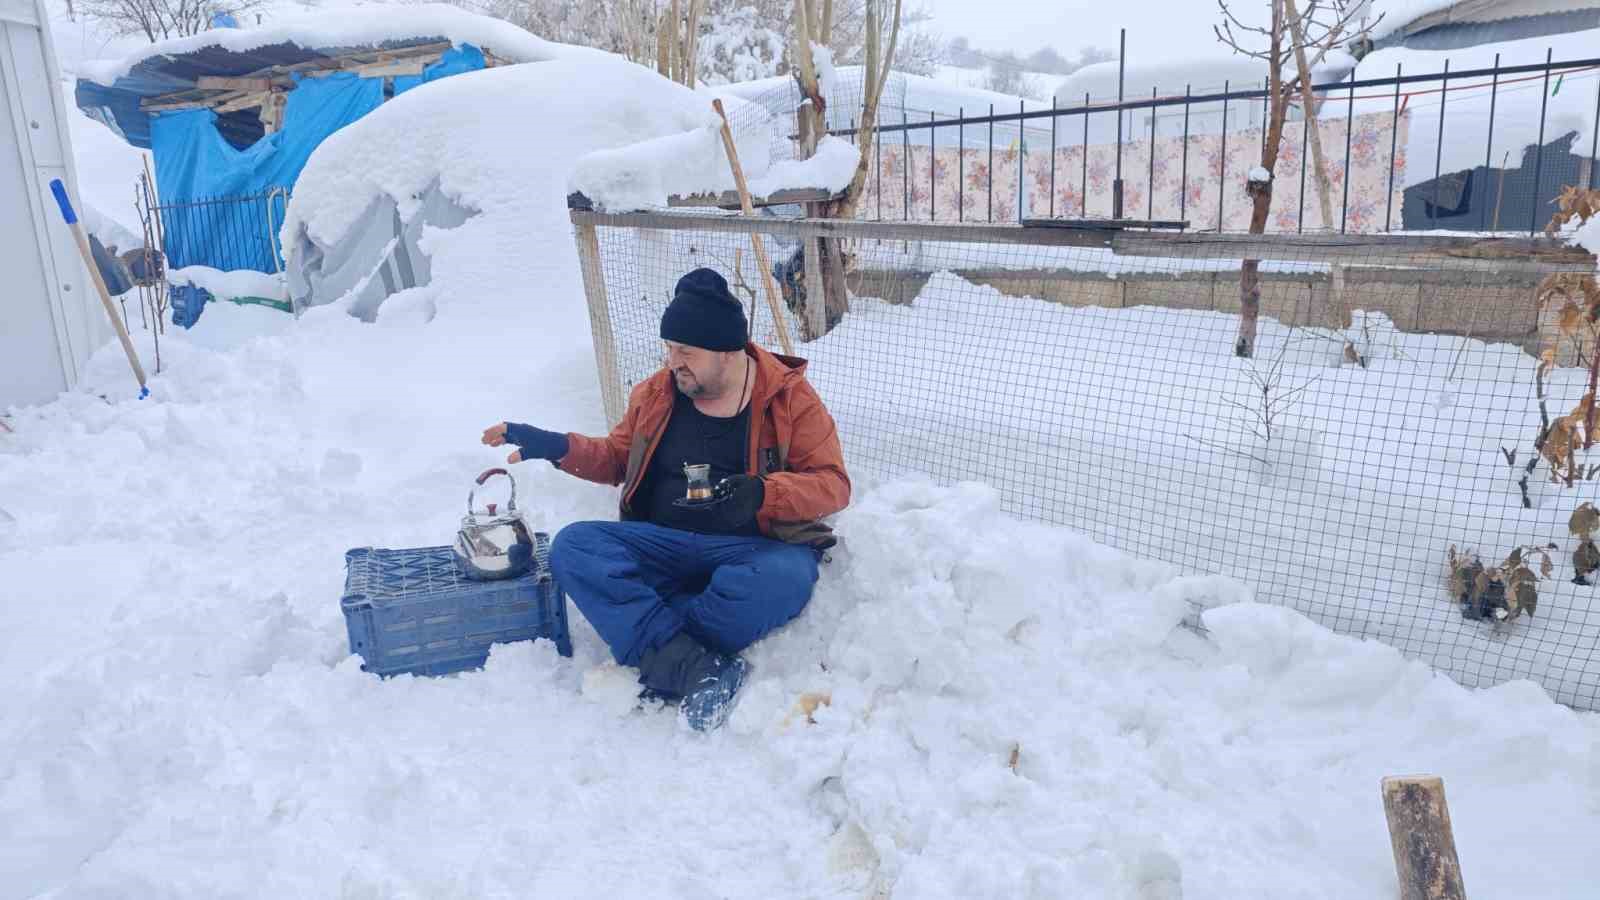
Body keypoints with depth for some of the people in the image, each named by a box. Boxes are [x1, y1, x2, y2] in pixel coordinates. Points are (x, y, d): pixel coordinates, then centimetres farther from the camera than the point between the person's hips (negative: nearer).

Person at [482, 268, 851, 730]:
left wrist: (761, 493, -26)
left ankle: (660, 661, -22)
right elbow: (618, 458, 21)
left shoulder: (789, 396, -4)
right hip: (663, 545, 4)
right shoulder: (656, 392, 7)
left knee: (783, 579, -39)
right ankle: (693, 668, -35)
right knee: (573, 546, -22)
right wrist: (558, 447, 3)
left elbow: (833, 484, -8)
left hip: (755, 549, -4)